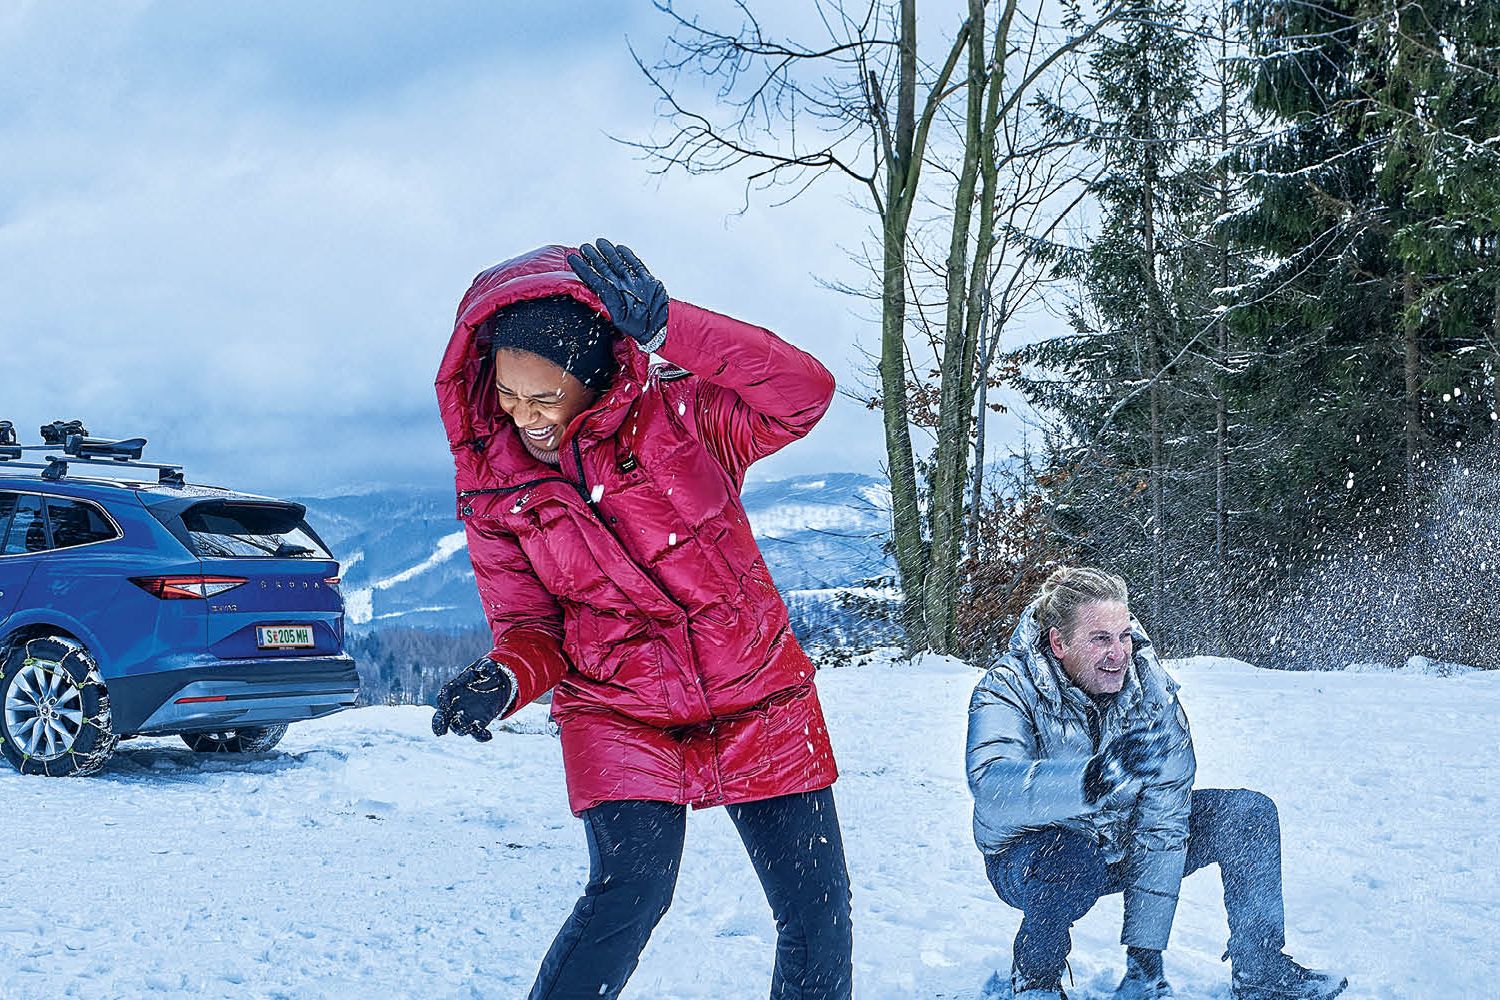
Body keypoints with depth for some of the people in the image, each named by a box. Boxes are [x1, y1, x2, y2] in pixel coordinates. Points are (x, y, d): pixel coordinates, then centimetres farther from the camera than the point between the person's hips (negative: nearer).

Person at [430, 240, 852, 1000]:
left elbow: (804, 394, -27)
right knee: (631, 887, -23)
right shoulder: (493, 488, -5)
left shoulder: (677, 416, -12)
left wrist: (664, 325, -35)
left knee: (817, 910, 5)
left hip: (758, 702, 1)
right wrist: (504, 680, -22)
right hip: (619, 715, 0)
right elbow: (527, 625, 2)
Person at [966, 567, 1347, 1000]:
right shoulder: (1008, 688, -25)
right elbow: (992, 790, -44)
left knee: (1250, 814, -8)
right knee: (1072, 862, -39)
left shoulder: (1153, 688, -16)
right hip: (1030, 852, -4)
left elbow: (1162, 825, -19)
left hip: (1124, 844, 5)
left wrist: (1145, 952, -24)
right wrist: (1092, 779, -62)